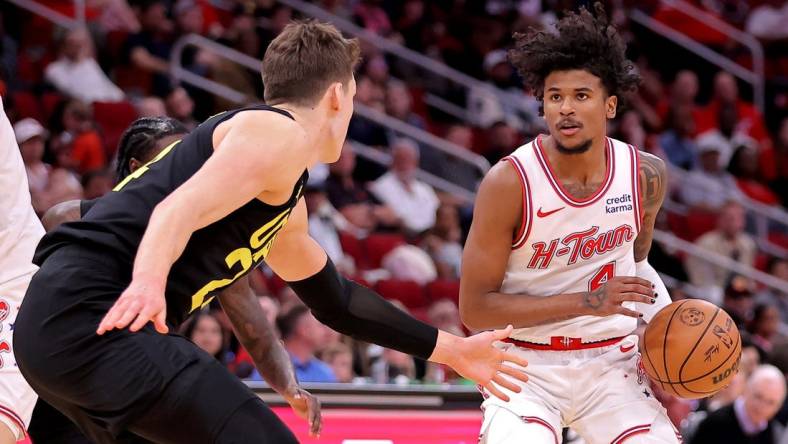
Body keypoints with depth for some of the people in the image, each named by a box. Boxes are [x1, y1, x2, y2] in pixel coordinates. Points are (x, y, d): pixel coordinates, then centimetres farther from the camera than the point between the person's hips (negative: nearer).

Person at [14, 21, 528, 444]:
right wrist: (148, 280, -40)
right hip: (94, 320, -11)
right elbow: (179, 210, -21)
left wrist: (450, 350, 41)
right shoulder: (279, 133, -4)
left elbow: (335, 299, 38)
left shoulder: (285, 202, 27)